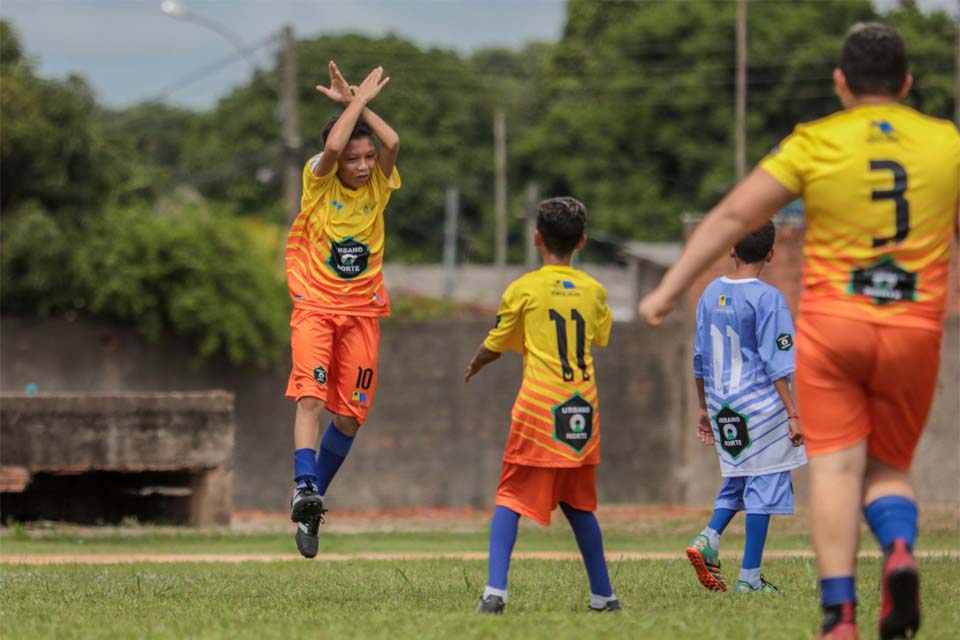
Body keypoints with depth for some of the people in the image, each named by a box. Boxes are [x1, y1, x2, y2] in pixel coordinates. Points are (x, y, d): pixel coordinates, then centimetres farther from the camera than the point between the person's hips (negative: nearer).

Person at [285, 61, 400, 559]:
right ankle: (304, 490, -35)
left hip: (362, 309, 4)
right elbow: (333, 148, -27)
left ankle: (312, 499, 15)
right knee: (311, 395, -23)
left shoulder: (378, 185, 3)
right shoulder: (320, 181, -5)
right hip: (315, 303, -4)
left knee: (351, 414, 1)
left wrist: (354, 102, -12)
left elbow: (391, 142, -17)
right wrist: (358, 100, -16)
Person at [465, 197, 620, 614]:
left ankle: (495, 591, -18)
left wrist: (474, 367, 27)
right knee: (578, 505, 16)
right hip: (583, 408, 4)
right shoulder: (593, 290, 7)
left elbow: (494, 346, 6)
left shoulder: (524, 289, -4)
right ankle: (603, 595, 20)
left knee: (510, 500, -3)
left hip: (539, 407, -4)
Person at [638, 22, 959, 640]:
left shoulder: (814, 143, -2)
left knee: (836, 467, -3)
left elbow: (733, 216, -5)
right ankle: (900, 551, -17)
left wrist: (670, 289, -2)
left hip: (831, 324, -2)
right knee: (888, 468, 14)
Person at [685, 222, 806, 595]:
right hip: (761, 404, -6)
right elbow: (776, 364, -15)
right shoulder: (767, 299, -12)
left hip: (722, 407, 6)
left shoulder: (711, 294, 7)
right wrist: (792, 415, -13)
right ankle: (749, 576, 0)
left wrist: (705, 408, 21)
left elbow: (700, 358, 12)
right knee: (763, 484, 1)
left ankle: (708, 539, -3)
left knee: (737, 479, 20)